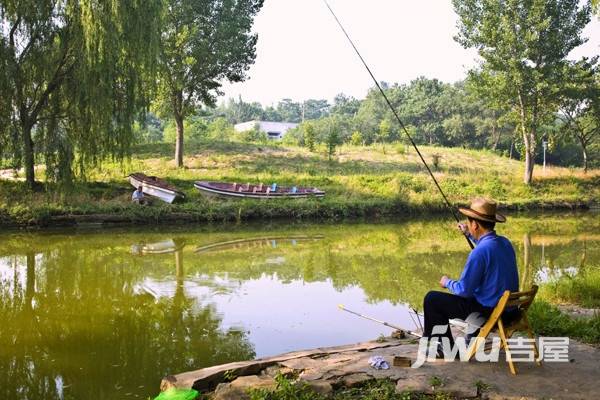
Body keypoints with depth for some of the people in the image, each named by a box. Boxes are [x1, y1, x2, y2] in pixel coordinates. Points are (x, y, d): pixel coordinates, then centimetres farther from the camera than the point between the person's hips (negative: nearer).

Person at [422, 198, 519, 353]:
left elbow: (464, 290, -18)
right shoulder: (505, 242, 1)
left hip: (489, 312, -9)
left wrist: (447, 283, 1)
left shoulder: (479, 253, -25)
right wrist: (470, 235, 29)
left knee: (431, 299, 3)